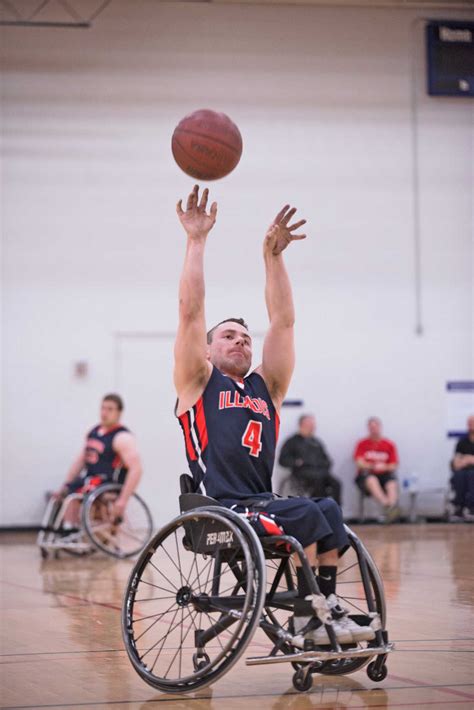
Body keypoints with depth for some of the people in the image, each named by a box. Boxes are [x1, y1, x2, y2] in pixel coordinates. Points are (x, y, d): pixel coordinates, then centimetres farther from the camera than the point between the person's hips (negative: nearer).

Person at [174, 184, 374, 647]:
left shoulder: (265, 386, 20)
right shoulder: (199, 382, 9)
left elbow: (283, 321, 15)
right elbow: (190, 312, -1)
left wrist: (272, 255, 9)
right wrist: (196, 241, -2)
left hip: (261, 504, 6)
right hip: (218, 510, -6)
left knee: (328, 512, -19)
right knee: (307, 514, -25)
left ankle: (327, 611, -17)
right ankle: (305, 619, -21)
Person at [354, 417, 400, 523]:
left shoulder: (389, 444, 12)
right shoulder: (362, 444, 8)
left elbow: (393, 466, 6)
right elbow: (359, 463, -3)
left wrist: (384, 467, -15)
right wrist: (373, 466, -19)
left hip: (385, 475, 2)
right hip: (366, 476, -2)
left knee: (393, 484, -32)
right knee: (371, 480, -37)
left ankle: (393, 505, -59)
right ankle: (386, 505, -57)